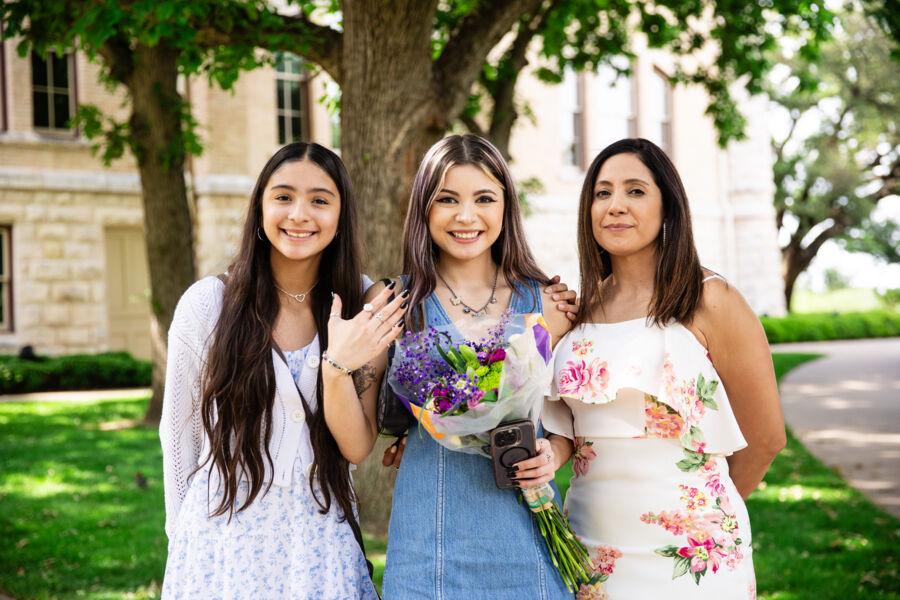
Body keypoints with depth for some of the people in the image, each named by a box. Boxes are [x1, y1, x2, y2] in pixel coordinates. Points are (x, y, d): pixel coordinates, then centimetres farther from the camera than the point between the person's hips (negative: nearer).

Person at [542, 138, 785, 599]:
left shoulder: (709, 302, -10)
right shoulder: (583, 309, 5)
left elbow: (765, 439, -4)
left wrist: (703, 509, 9)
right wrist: (553, 454, -8)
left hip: (688, 554, -4)